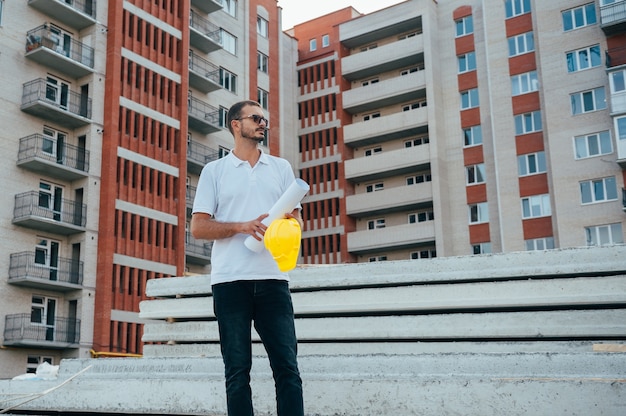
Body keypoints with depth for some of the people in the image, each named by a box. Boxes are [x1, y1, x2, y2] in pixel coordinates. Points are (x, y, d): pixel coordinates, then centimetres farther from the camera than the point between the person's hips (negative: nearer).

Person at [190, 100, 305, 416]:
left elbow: (297, 218, 15)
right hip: (230, 280, -1)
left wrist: (291, 222, -10)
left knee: (287, 366, -3)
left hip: (273, 278, 2)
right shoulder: (214, 170, 10)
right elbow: (198, 227, 3)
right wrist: (242, 227, -13)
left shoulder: (281, 167, 17)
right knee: (237, 370, 2)